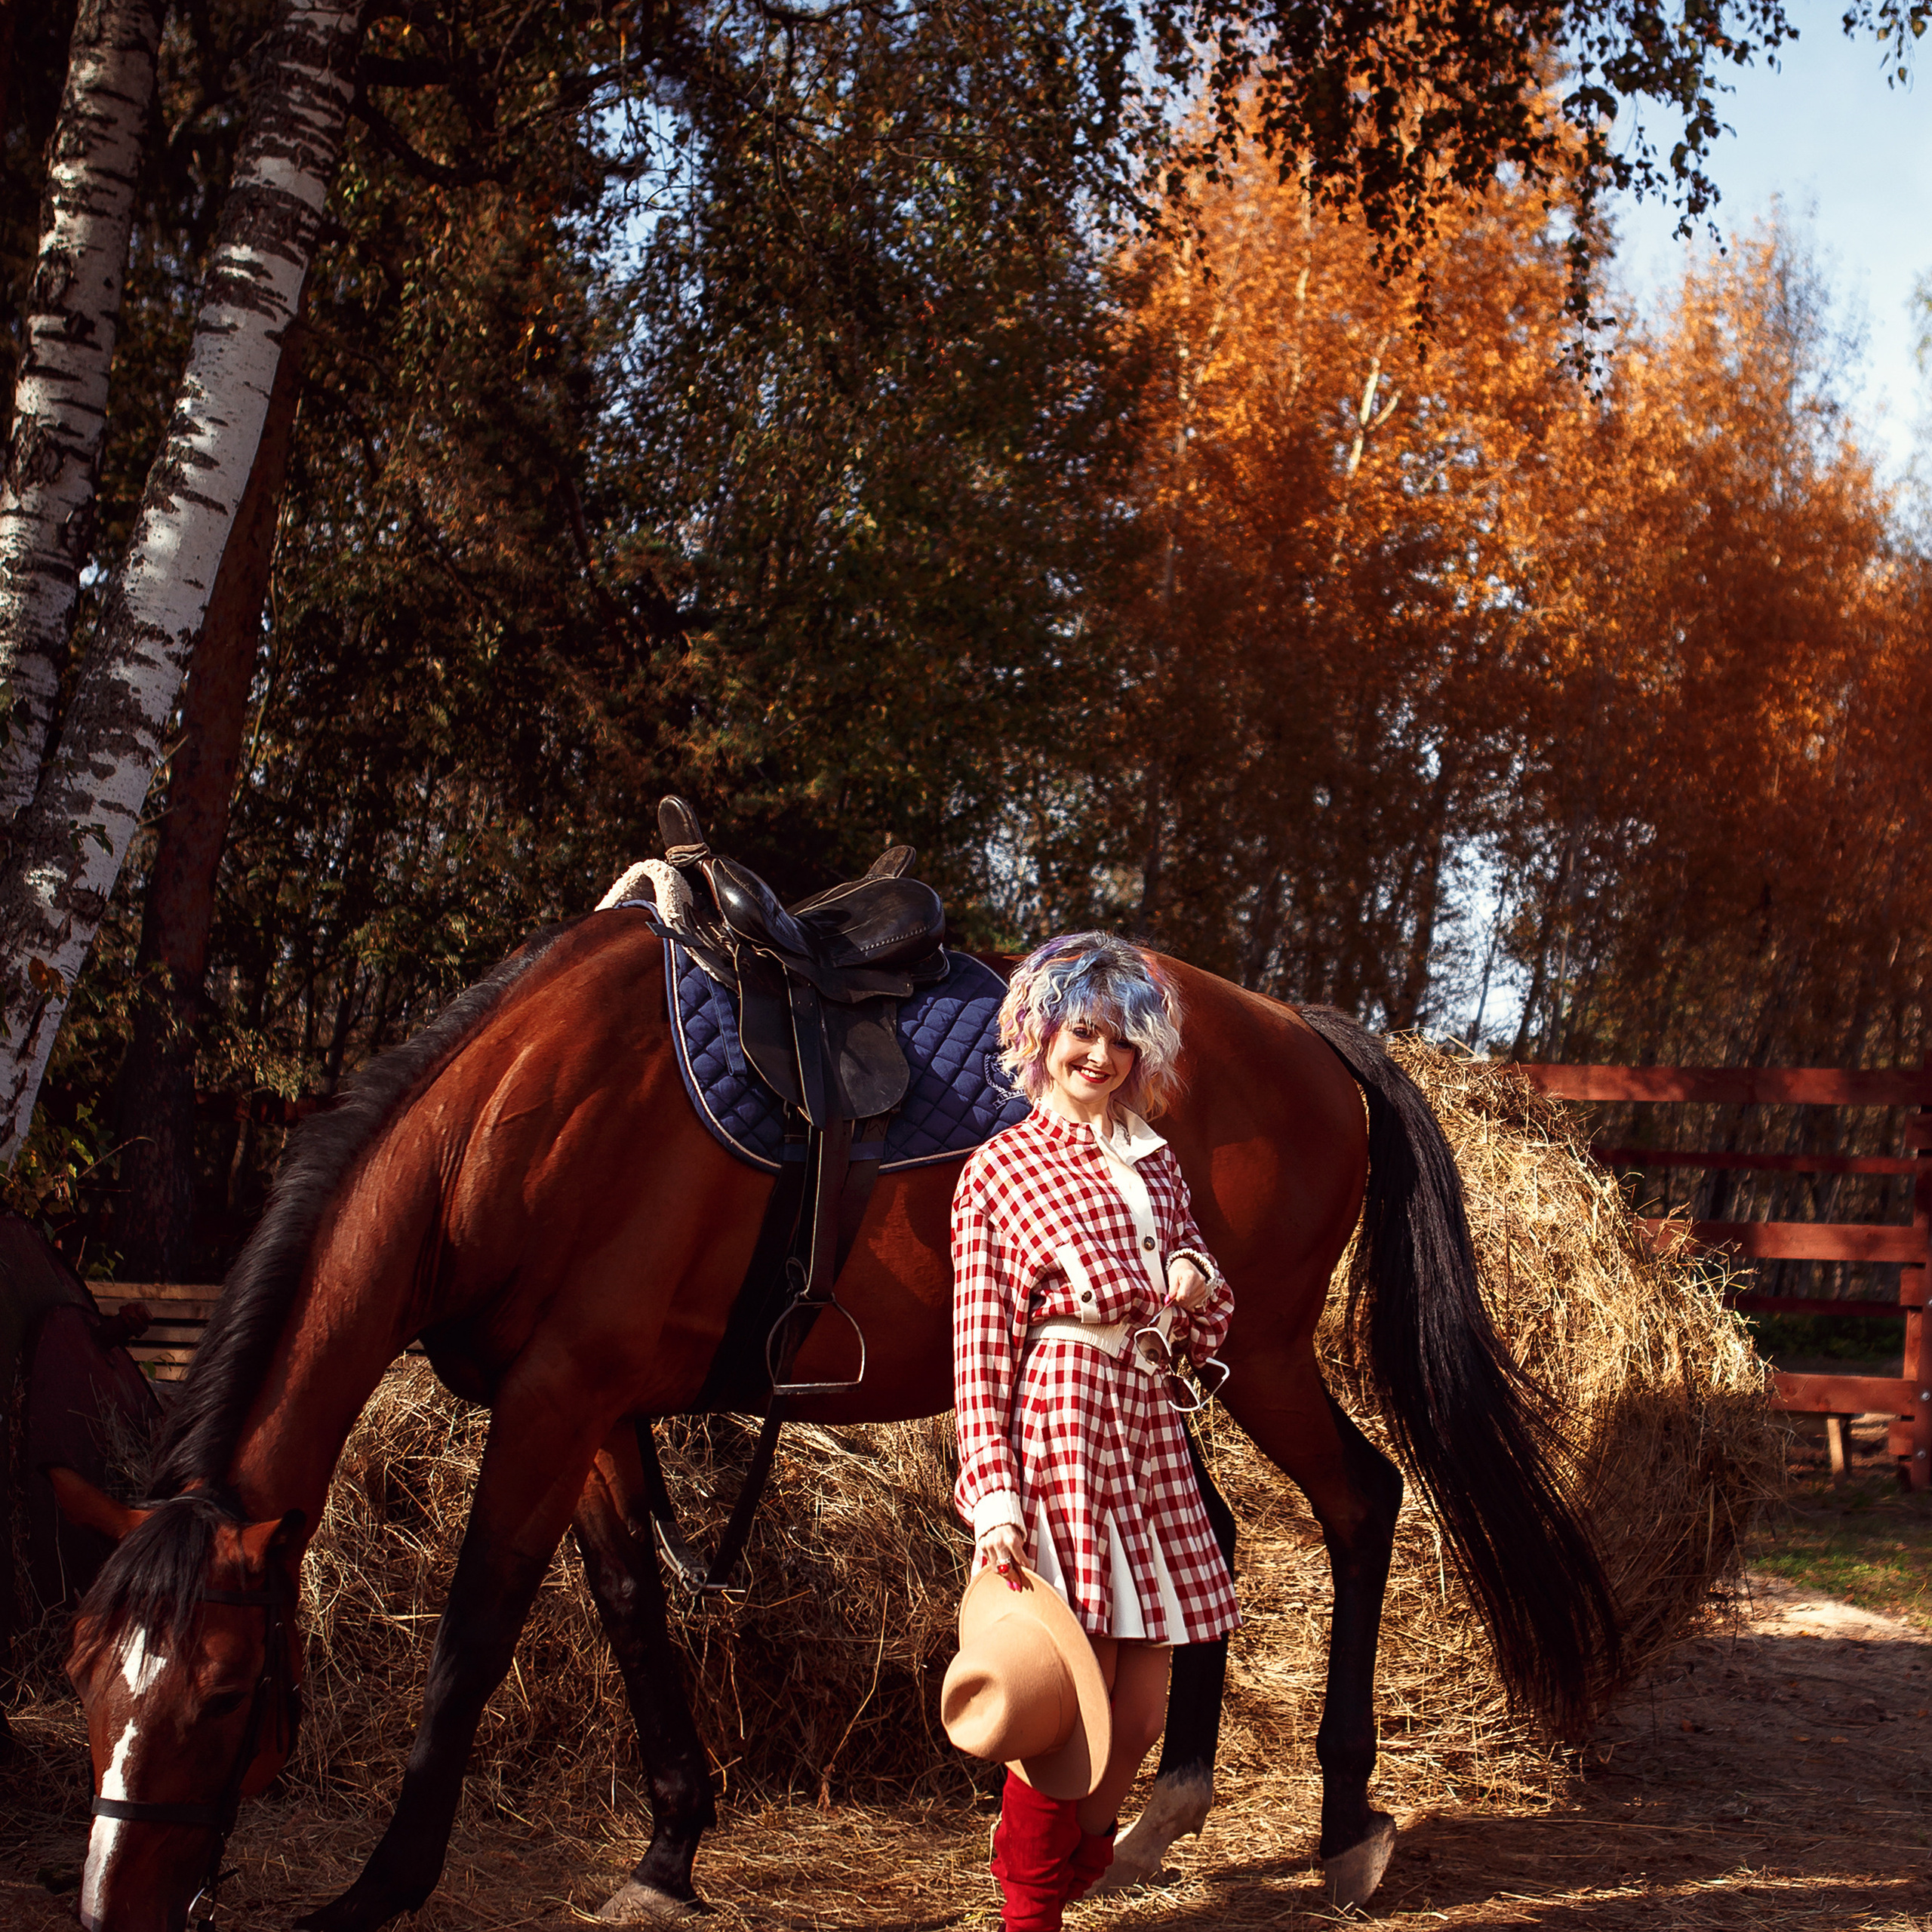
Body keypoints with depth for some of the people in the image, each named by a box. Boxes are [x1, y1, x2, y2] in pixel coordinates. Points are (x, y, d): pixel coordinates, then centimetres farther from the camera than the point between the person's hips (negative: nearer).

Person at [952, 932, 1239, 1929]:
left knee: (1140, 1714, 8)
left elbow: (1205, 1336, 21)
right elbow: (979, 1354, -5)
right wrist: (994, 1498, -14)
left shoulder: (1156, 1163, 16)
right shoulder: (998, 1171, -1)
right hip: (1062, 1434, -6)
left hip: (1150, 1437, 6)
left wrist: (1197, 1287, -2)